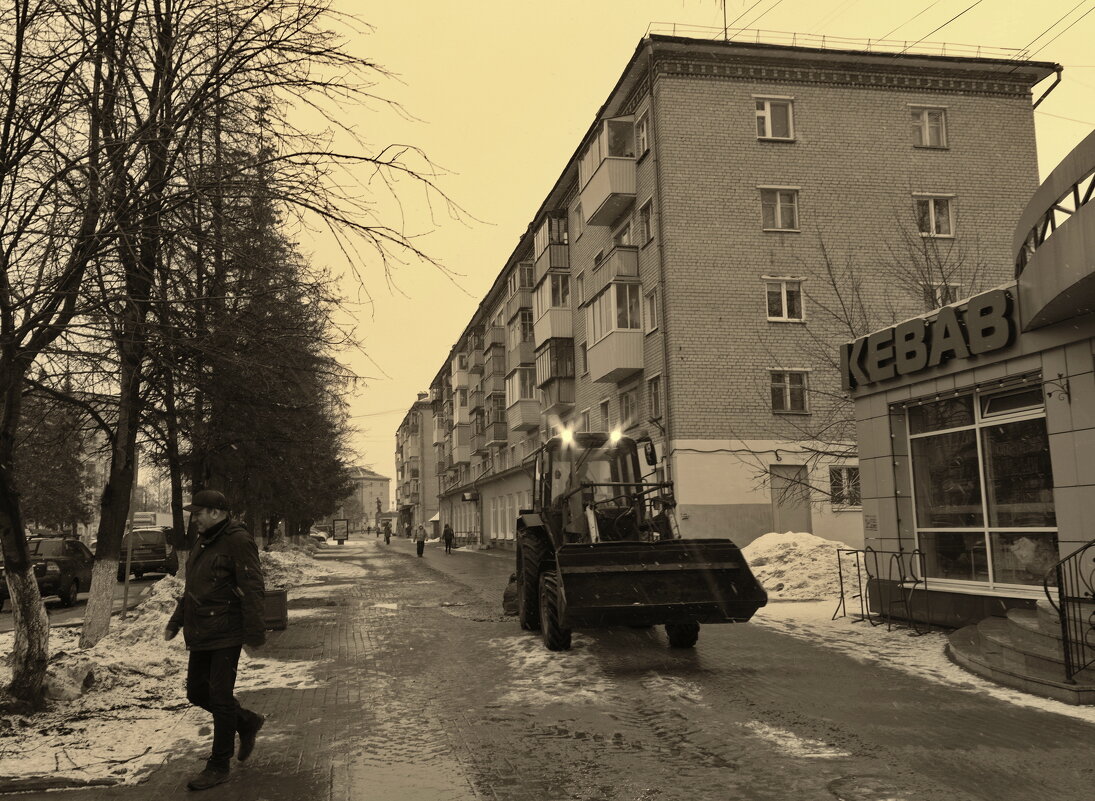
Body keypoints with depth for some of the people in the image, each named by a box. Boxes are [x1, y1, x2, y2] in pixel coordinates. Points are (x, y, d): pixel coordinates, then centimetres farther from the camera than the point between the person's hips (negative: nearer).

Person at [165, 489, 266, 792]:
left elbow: (252, 589, -20)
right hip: (200, 634, 9)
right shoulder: (203, 542, 14)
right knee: (197, 693, 13)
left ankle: (219, 766, 9)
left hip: (226, 635, -9)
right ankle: (248, 723, 33)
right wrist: (176, 621, 23)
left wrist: (254, 632, -23)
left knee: (220, 698, -2)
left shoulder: (238, 541, -15)